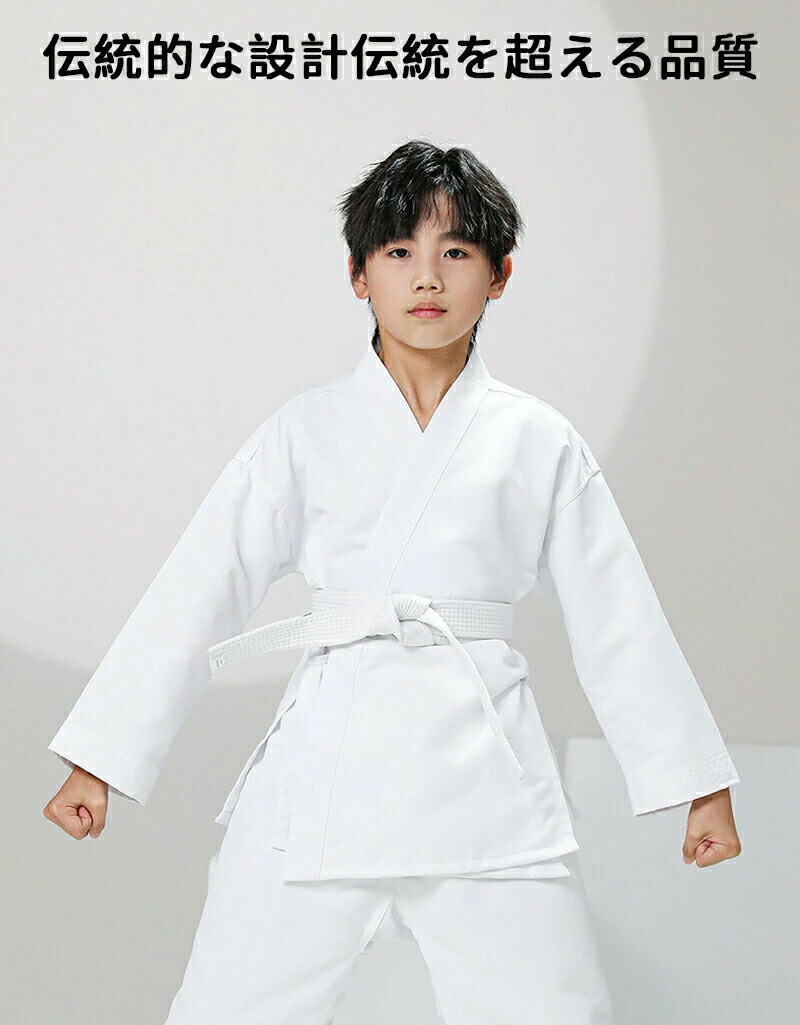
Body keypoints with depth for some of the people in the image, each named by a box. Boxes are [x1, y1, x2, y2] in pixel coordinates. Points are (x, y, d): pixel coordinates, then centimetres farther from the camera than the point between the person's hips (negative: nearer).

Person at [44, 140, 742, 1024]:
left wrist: (698, 782, 11)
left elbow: (615, 619, 11)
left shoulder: (539, 443, 8)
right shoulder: (305, 433, 6)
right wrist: (100, 758, 3)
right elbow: (195, 594, 5)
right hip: (323, 773, 0)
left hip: (485, 775, 1)